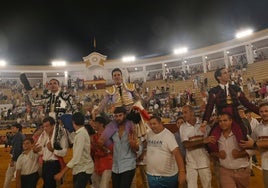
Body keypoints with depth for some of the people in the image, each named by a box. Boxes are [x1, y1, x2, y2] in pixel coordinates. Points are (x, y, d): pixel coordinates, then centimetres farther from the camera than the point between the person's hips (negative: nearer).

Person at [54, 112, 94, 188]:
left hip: (84, 169, -9)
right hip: (79, 168, 9)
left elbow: (76, 158, -30)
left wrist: (62, 173, -28)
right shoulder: (81, 132, 5)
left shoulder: (81, 134, -25)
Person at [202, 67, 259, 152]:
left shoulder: (236, 89, 10)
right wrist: (205, 121, -23)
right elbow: (209, 107, -8)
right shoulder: (213, 91, 1)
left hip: (236, 120, 3)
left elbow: (247, 103, 8)